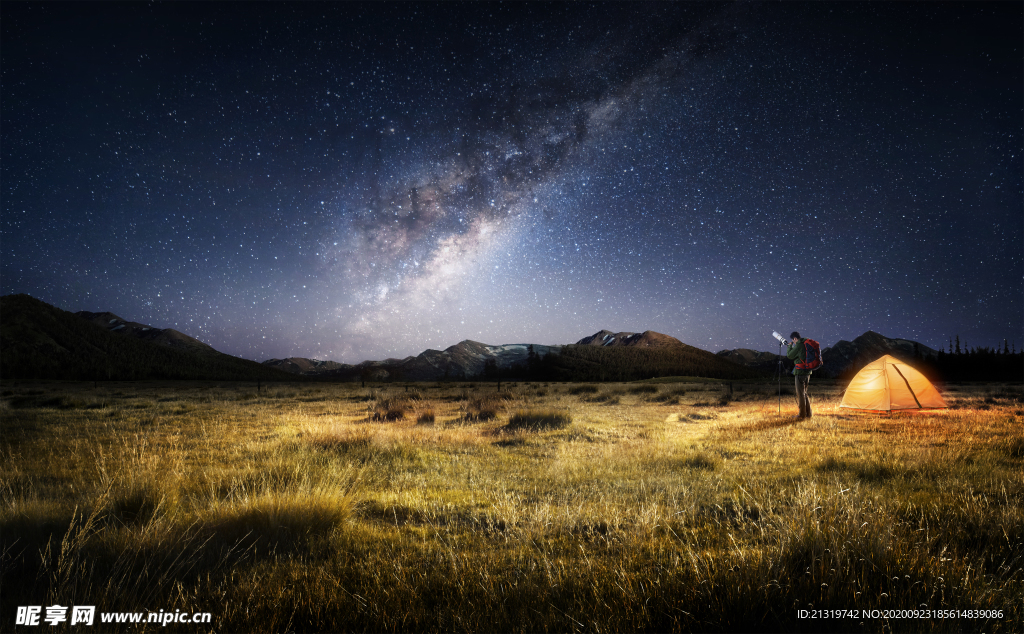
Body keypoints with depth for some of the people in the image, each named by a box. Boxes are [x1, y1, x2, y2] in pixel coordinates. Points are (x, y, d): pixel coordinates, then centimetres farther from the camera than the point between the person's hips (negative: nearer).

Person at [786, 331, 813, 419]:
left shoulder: (798, 345, -14)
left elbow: (790, 355, -9)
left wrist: (790, 346, 4)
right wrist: (792, 347, 17)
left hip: (800, 372, -9)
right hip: (807, 372, 9)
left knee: (800, 394, -3)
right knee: (805, 393, 17)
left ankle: (802, 415, 0)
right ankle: (808, 414, 20)